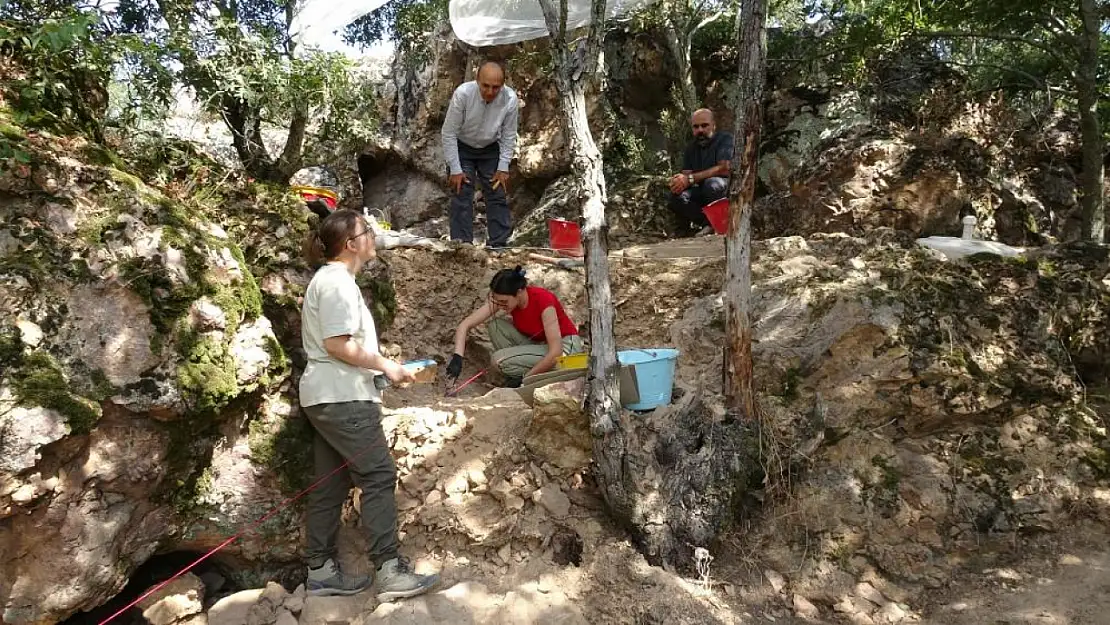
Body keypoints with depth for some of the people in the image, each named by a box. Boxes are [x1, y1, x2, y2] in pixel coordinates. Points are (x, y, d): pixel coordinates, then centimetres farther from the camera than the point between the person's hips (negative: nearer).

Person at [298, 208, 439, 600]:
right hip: (343, 398, -10)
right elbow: (337, 345, -20)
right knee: (378, 476, -9)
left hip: (328, 398, 10)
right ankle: (390, 571, -8)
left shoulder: (331, 279, 20)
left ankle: (321, 571, 18)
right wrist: (385, 365, -13)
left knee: (331, 484, 11)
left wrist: (380, 365, 17)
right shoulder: (337, 282, -13)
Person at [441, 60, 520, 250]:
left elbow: (509, 136, -10)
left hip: (491, 149, 2)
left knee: (498, 195, 0)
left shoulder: (510, 99, -26)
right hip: (462, 148, -2)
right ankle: (462, 245, -2)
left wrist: (503, 168, -10)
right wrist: (455, 169, -21)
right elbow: (449, 133, -22)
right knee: (461, 196, -8)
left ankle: (499, 244, 9)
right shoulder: (463, 93, -31)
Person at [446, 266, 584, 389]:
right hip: (537, 343, 7)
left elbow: (555, 353, -30)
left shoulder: (543, 301, -30)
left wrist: (524, 379, -24)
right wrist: (457, 358, -30)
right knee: (495, 325, -15)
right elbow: (465, 325, -15)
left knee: (500, 358, -23)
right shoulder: (501, 299, -13)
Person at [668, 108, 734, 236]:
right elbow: (685, 173, 4)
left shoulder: (725, 139, -5)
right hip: (701, 193, 5)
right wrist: (679, 181, -24)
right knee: (676, 196, -22)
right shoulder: (691, 148, 14)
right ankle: (708, 224, -24)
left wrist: (691, 178, -25)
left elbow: (724, 169, -20)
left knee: (711, 183, -37)